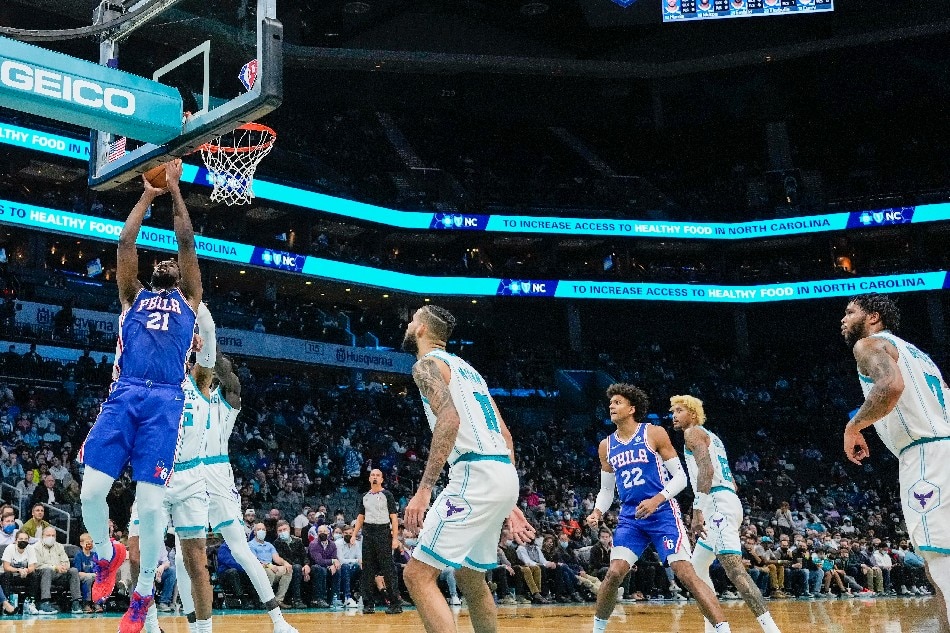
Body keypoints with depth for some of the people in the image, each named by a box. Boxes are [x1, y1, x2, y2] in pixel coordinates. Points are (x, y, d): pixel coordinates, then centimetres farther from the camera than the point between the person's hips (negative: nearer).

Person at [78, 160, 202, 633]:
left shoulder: (188, 300, 21)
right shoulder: (133, 296, 25)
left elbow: (187, 244, 15)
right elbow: (125, 242, 17)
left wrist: (174, 190, 18)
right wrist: (148, 193, 21)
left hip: (164, 401, -2)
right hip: (122, 396, 2)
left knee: (150, 504, -8)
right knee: (91, 491, -10)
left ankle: (143, 593, 9)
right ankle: (107, 555, 22)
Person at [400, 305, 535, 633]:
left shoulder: (427, 364, 0)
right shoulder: (466, 368, 27)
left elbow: (449, 419, -19)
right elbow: (505, 434, 23)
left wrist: (424, 490, -23)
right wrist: (509, 504, 23)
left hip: (477, 476, -9)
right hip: (504, 474, 9)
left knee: (418, 575, -8)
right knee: (470, 577, 24)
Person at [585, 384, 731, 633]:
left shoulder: (654, 433, -5)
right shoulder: (606, 446, 9)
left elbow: (680, 477, -4)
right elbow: (606, 489, 18)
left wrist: (657, 499, -19)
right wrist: (597, 512, -2)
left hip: (663, 512, -4)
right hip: (630, 516, 4)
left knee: (685, 573, -14)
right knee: (614, 573, -8)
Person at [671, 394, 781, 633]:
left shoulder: (693, 432, 0)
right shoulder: (711, 437, 28)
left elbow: (706, 469, -18)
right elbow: (731, 483, 28)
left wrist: (697, 510, -24)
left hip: (718, 503, -11)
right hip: (727, 501, 11)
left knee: (734, 569, -21)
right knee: (697, 568, 19)